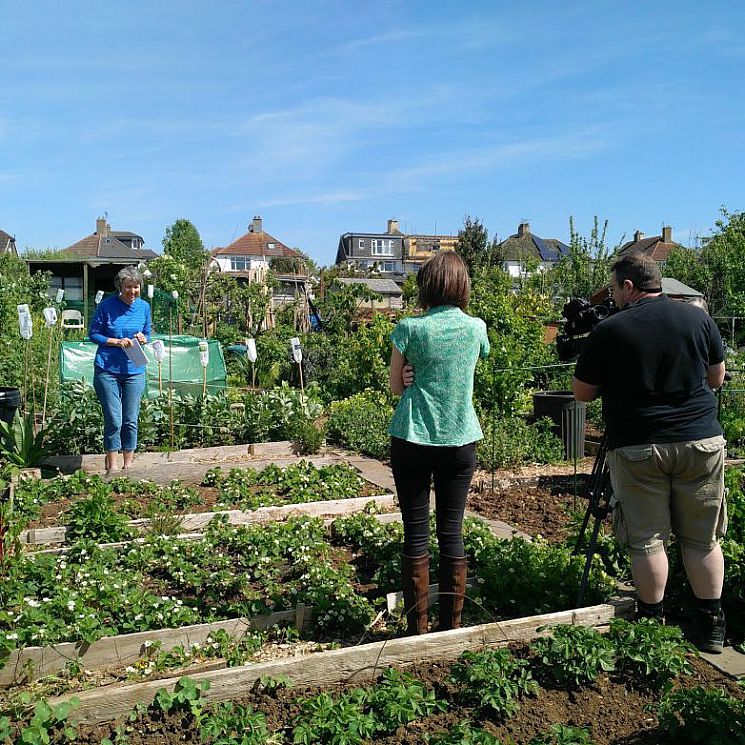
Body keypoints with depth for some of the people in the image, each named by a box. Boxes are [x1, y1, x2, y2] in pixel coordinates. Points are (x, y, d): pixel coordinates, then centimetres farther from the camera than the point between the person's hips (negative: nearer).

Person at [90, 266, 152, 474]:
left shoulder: (144, 307, 4)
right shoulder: (106, 306, -6)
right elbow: (93, 334, -2)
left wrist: (143, 339, -9)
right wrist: (117, 342, -15)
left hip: (134, 371, 3)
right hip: (107, 370, -3)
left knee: (131, 420, 6)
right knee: (113, 420, -2)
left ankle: (128, 465, 18)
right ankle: (112, 465, 11)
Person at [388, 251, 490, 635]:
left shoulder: (409, 328, -7)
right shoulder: (476, 328, 1)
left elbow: (396, 386, 1)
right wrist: (425, 378, 7)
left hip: (413, 439, -2)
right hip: (460, 440, 3)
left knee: (416, 533, 5)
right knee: (452, 531, 9)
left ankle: (418, 630, 13)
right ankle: (452, 627, 17)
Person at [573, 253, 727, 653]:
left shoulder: (608, 331, -9)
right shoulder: (697, 318, 2)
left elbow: (582, 392, -1)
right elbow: (716, 378, 14)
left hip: (637, 448, -3)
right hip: (701, 441, 3)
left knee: (647, 540, 7)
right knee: (703, 539, 13)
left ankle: (652, 622, 16)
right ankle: (711, 625, 21)